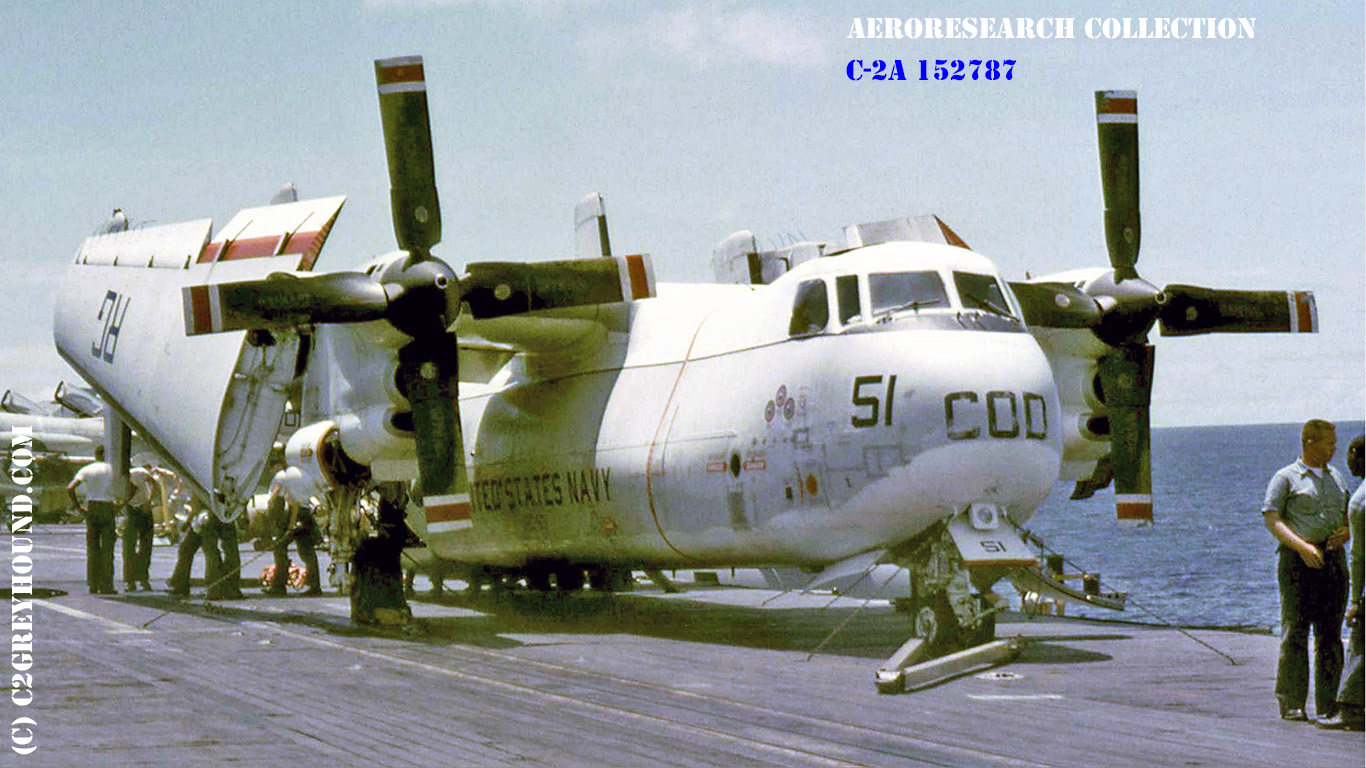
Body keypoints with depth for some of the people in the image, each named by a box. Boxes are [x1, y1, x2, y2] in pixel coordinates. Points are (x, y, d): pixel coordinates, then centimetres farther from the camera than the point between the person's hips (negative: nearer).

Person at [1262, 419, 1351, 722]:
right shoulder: (1286, 478, 1)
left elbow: (1351, 515, 24)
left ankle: (1328, 704, 8)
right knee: (1295, 631, -8)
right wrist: (1302, 546, -20)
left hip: (1333, 559, 6)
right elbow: (1271, 518, -8)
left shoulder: (1335, 478, 21)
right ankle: (1291, 703, -6)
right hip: (1298, 561, -6)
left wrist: (1346, 532, -1)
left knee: (1330, 634, 5)